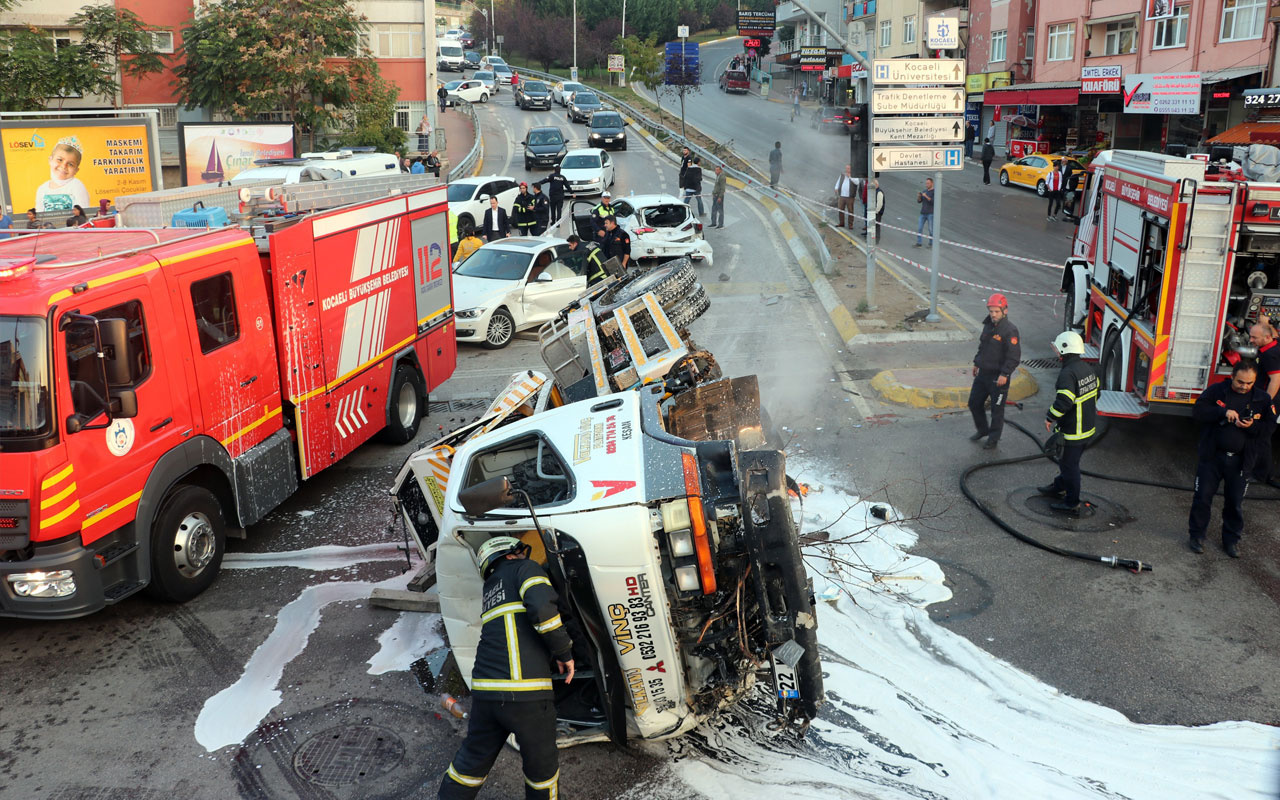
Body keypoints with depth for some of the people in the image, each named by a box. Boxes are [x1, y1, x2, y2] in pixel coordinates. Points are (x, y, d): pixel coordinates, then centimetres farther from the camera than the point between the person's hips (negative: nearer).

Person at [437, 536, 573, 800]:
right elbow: (543, 608, -16)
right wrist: (565, 653, -6)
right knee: (541, 765, 13)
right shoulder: (524, 568, 1)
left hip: (484, 691, 7)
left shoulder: (489, 587, 24)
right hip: (525, 693, -7)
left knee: (472, 761, 21)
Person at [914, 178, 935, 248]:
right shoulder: (924, 191, 12)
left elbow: (933, 202, -18)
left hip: (931, 214, -5)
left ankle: (931, 244, 10)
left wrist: (926, 196, -24)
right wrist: (918, 196, -12)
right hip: (923, 213, 5)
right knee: (919, 228, 0)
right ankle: (918, 243, 6)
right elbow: (919, 201, 8)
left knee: (931, 229, -1)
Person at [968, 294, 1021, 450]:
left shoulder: (1010, 330, -18)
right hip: (983, 373, 8)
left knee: (997, 409, 5)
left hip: (998, 377, -8)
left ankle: (993, 439, 19)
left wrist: (1004, 374, -25)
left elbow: (1014, 356, -21)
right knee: (974, 403, 17)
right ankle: (982, 430, 37)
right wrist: (977, 363, 23)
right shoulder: (988, 325, 7)